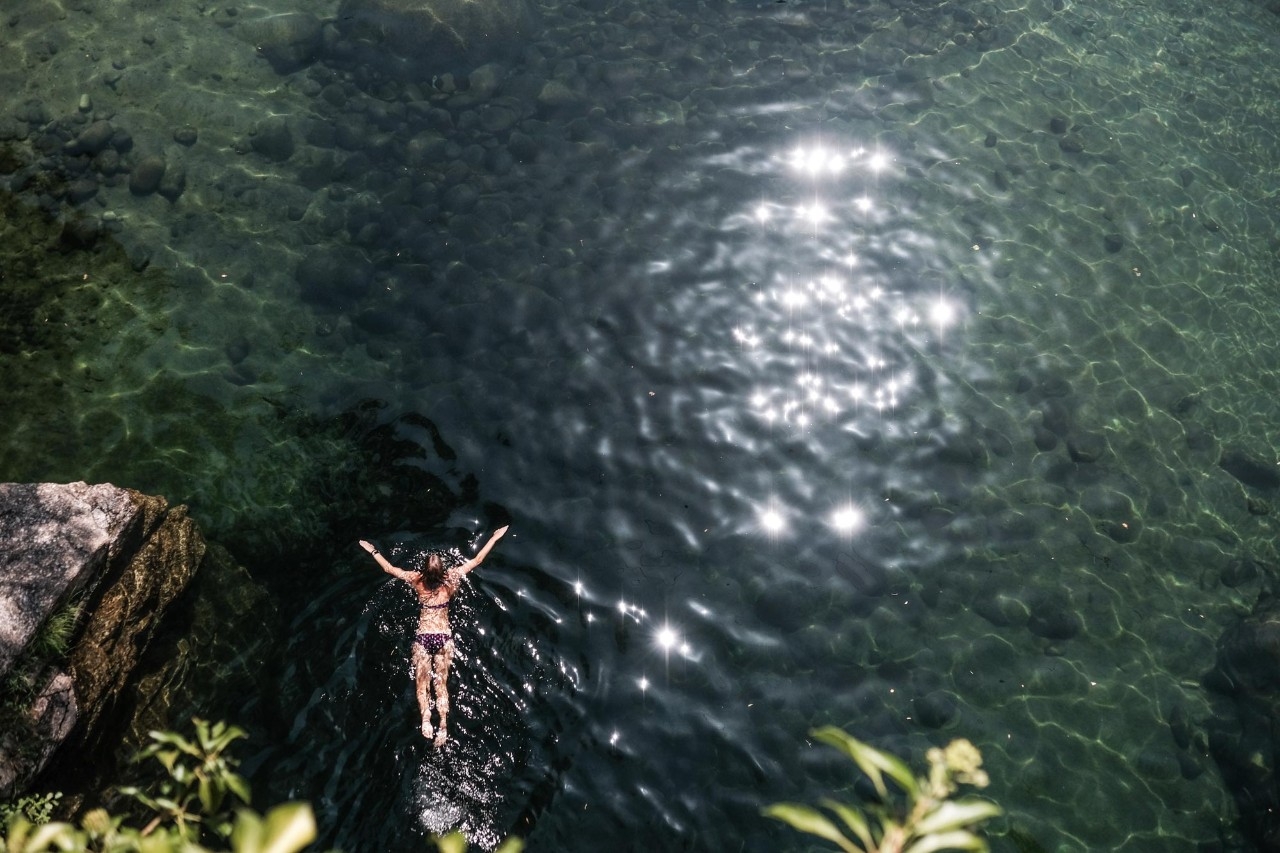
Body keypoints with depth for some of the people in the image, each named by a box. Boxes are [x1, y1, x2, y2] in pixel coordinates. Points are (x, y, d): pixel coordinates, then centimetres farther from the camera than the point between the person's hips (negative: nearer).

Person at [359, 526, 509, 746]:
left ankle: (425, 718, -21)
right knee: (441, 684, 3)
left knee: (422, 683, 3)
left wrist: (373, 550, 13)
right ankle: (443, 726, -10)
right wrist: (495, 538, 3)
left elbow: (389, 568, -1)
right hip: (444, 637, 1)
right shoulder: (450, 581, -10)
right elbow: (476, 560, -4)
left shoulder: (417, 581, -10)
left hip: (423, 637, -1)